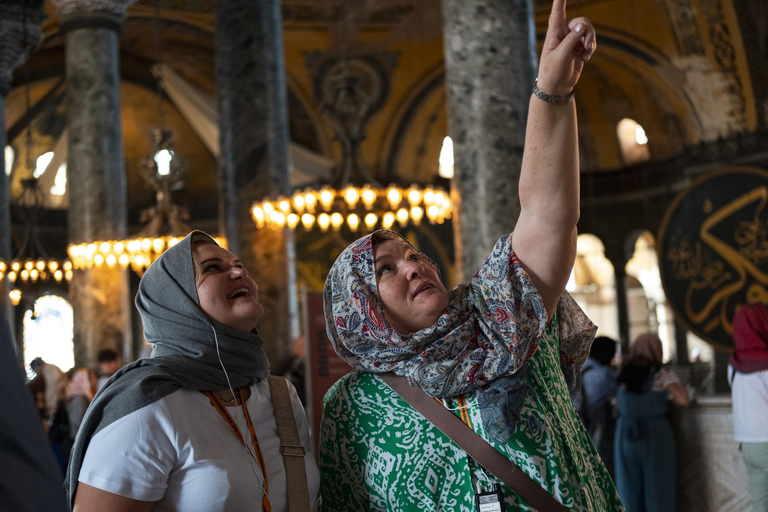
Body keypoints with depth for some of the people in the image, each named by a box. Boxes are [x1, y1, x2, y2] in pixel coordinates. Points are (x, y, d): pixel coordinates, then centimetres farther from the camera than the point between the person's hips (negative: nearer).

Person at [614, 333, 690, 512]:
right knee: (659, 492, 3)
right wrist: (682, 388, 5)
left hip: (626, 437, 3)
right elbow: (683, 400, -14)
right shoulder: (663, 374, -5)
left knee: (629, 492, 8)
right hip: (656, 437, -3)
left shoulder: (623, 375, 5)